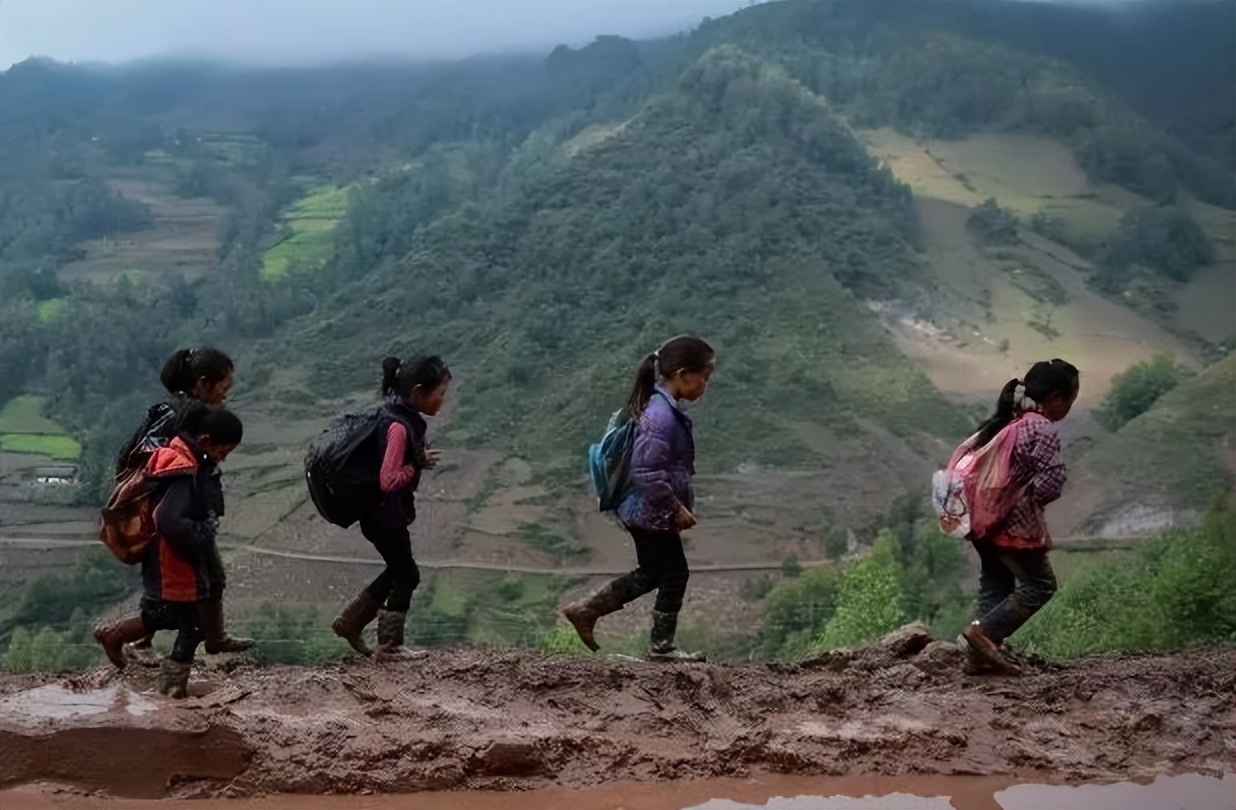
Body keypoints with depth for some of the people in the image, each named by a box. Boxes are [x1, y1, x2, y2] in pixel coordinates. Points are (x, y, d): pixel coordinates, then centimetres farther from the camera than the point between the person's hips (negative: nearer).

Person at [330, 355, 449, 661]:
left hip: (387, 512, 10)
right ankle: (389, 646, 14)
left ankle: (350, 622, 31)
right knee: (406, 574, 3)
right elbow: (389, 480, -30)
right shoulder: (399, 426, -26)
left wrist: (419, 459, 0)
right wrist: (419, 464, -19)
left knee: (398, 570, 21)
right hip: (384, 513, -10)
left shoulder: (403, 417, 4)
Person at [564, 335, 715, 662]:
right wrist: (677, 508, -19)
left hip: (644, 511, 10)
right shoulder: (661, 415, -25)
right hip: (652, 513, -10)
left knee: (651, 573, 22)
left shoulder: (665, 408, 6)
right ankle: (662, 646, 23)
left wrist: (678, 505, 18)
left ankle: (585, 610, 27)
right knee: (674, 574, 6)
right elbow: (646, 472, -28)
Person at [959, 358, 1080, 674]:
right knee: (1039, 585, 4)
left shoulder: (1007, 421, 9)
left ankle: (987, 650, 15)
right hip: (1015, 523, -9)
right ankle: (982, 631, -3)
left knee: (995, 587, 16)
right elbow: (1050, 483, -21)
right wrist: (1028, 497, 0)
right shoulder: (1043, 431, -17)